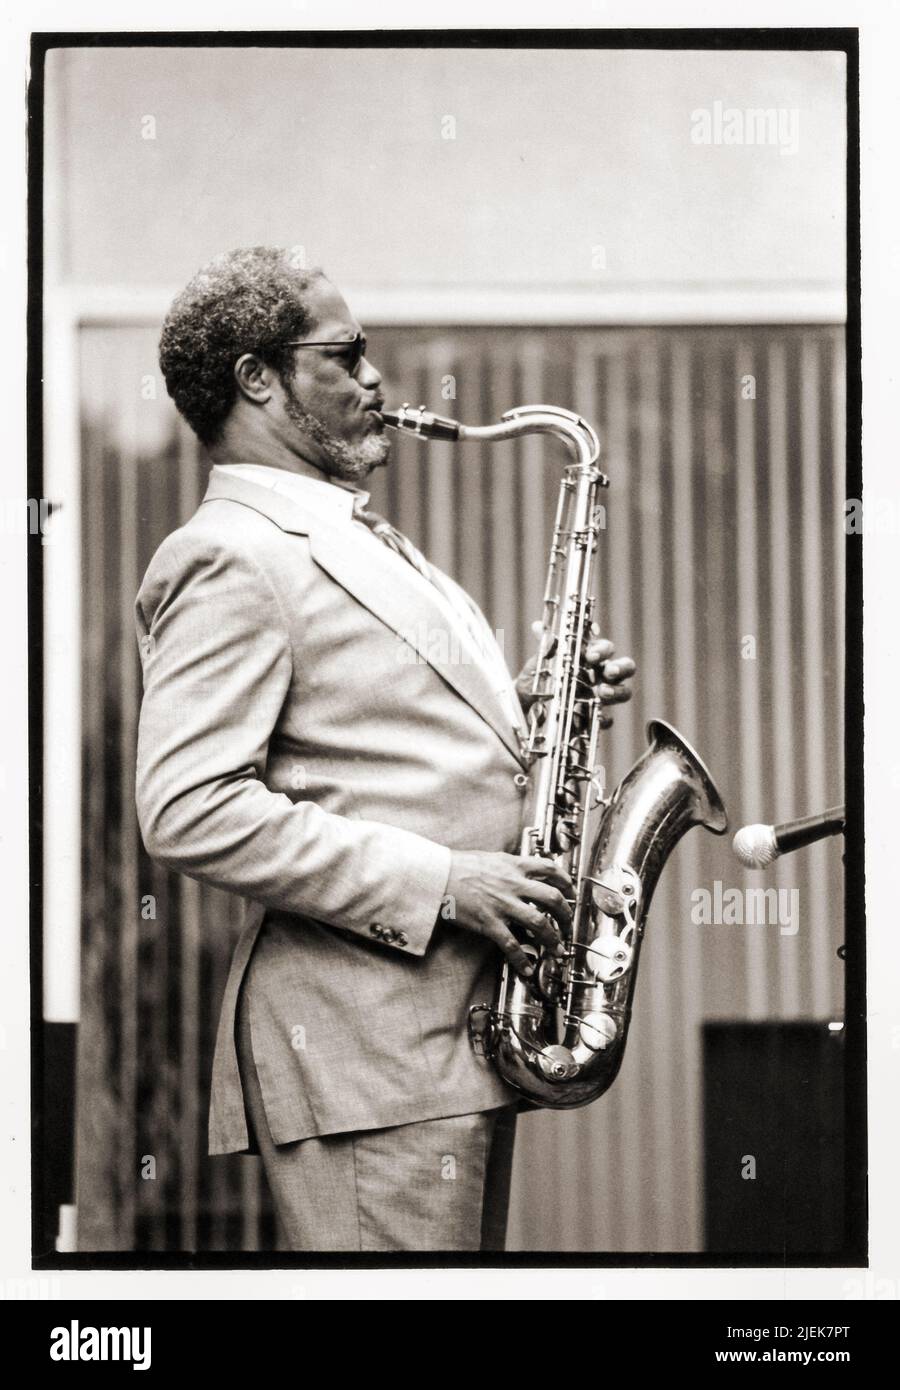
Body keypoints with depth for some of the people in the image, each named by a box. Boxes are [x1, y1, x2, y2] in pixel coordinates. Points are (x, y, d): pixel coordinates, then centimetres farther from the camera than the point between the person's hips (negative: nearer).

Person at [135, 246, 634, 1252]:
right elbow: (188, 812, -20)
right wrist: (438, 882, -21)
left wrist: (543, 710, 8)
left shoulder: (360, 542, 22)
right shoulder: (227, 559, -10)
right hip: (362, 1043, -10)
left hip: (464, 1019, 10)